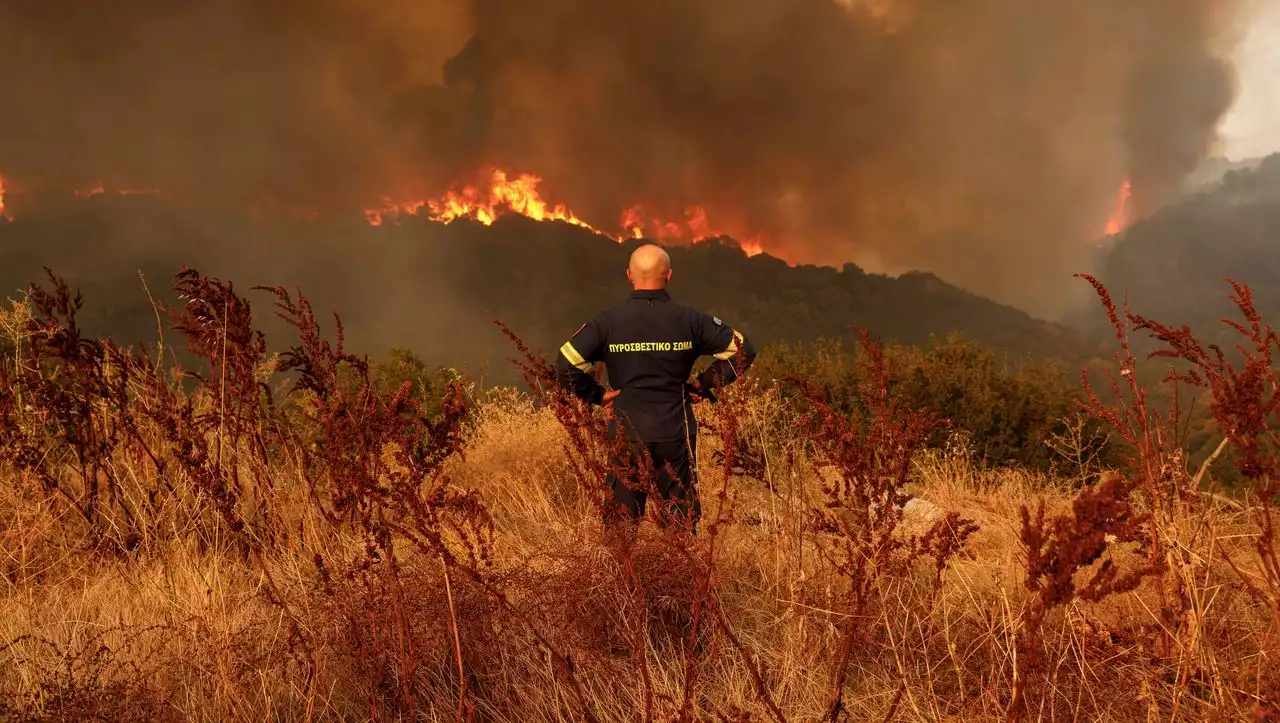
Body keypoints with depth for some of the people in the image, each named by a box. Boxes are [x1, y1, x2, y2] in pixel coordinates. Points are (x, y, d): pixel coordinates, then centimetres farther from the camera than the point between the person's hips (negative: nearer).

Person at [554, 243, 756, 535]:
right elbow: (743, 350, -2)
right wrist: (704, 385, 3)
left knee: (620, 524, 11)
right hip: (676, 434, 0)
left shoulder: (607, 321, -4)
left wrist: (598, 395, 2)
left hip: (626, 435, 0)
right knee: (682, 521, 10)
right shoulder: (690, 320, -3)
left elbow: (566, 364, -9)